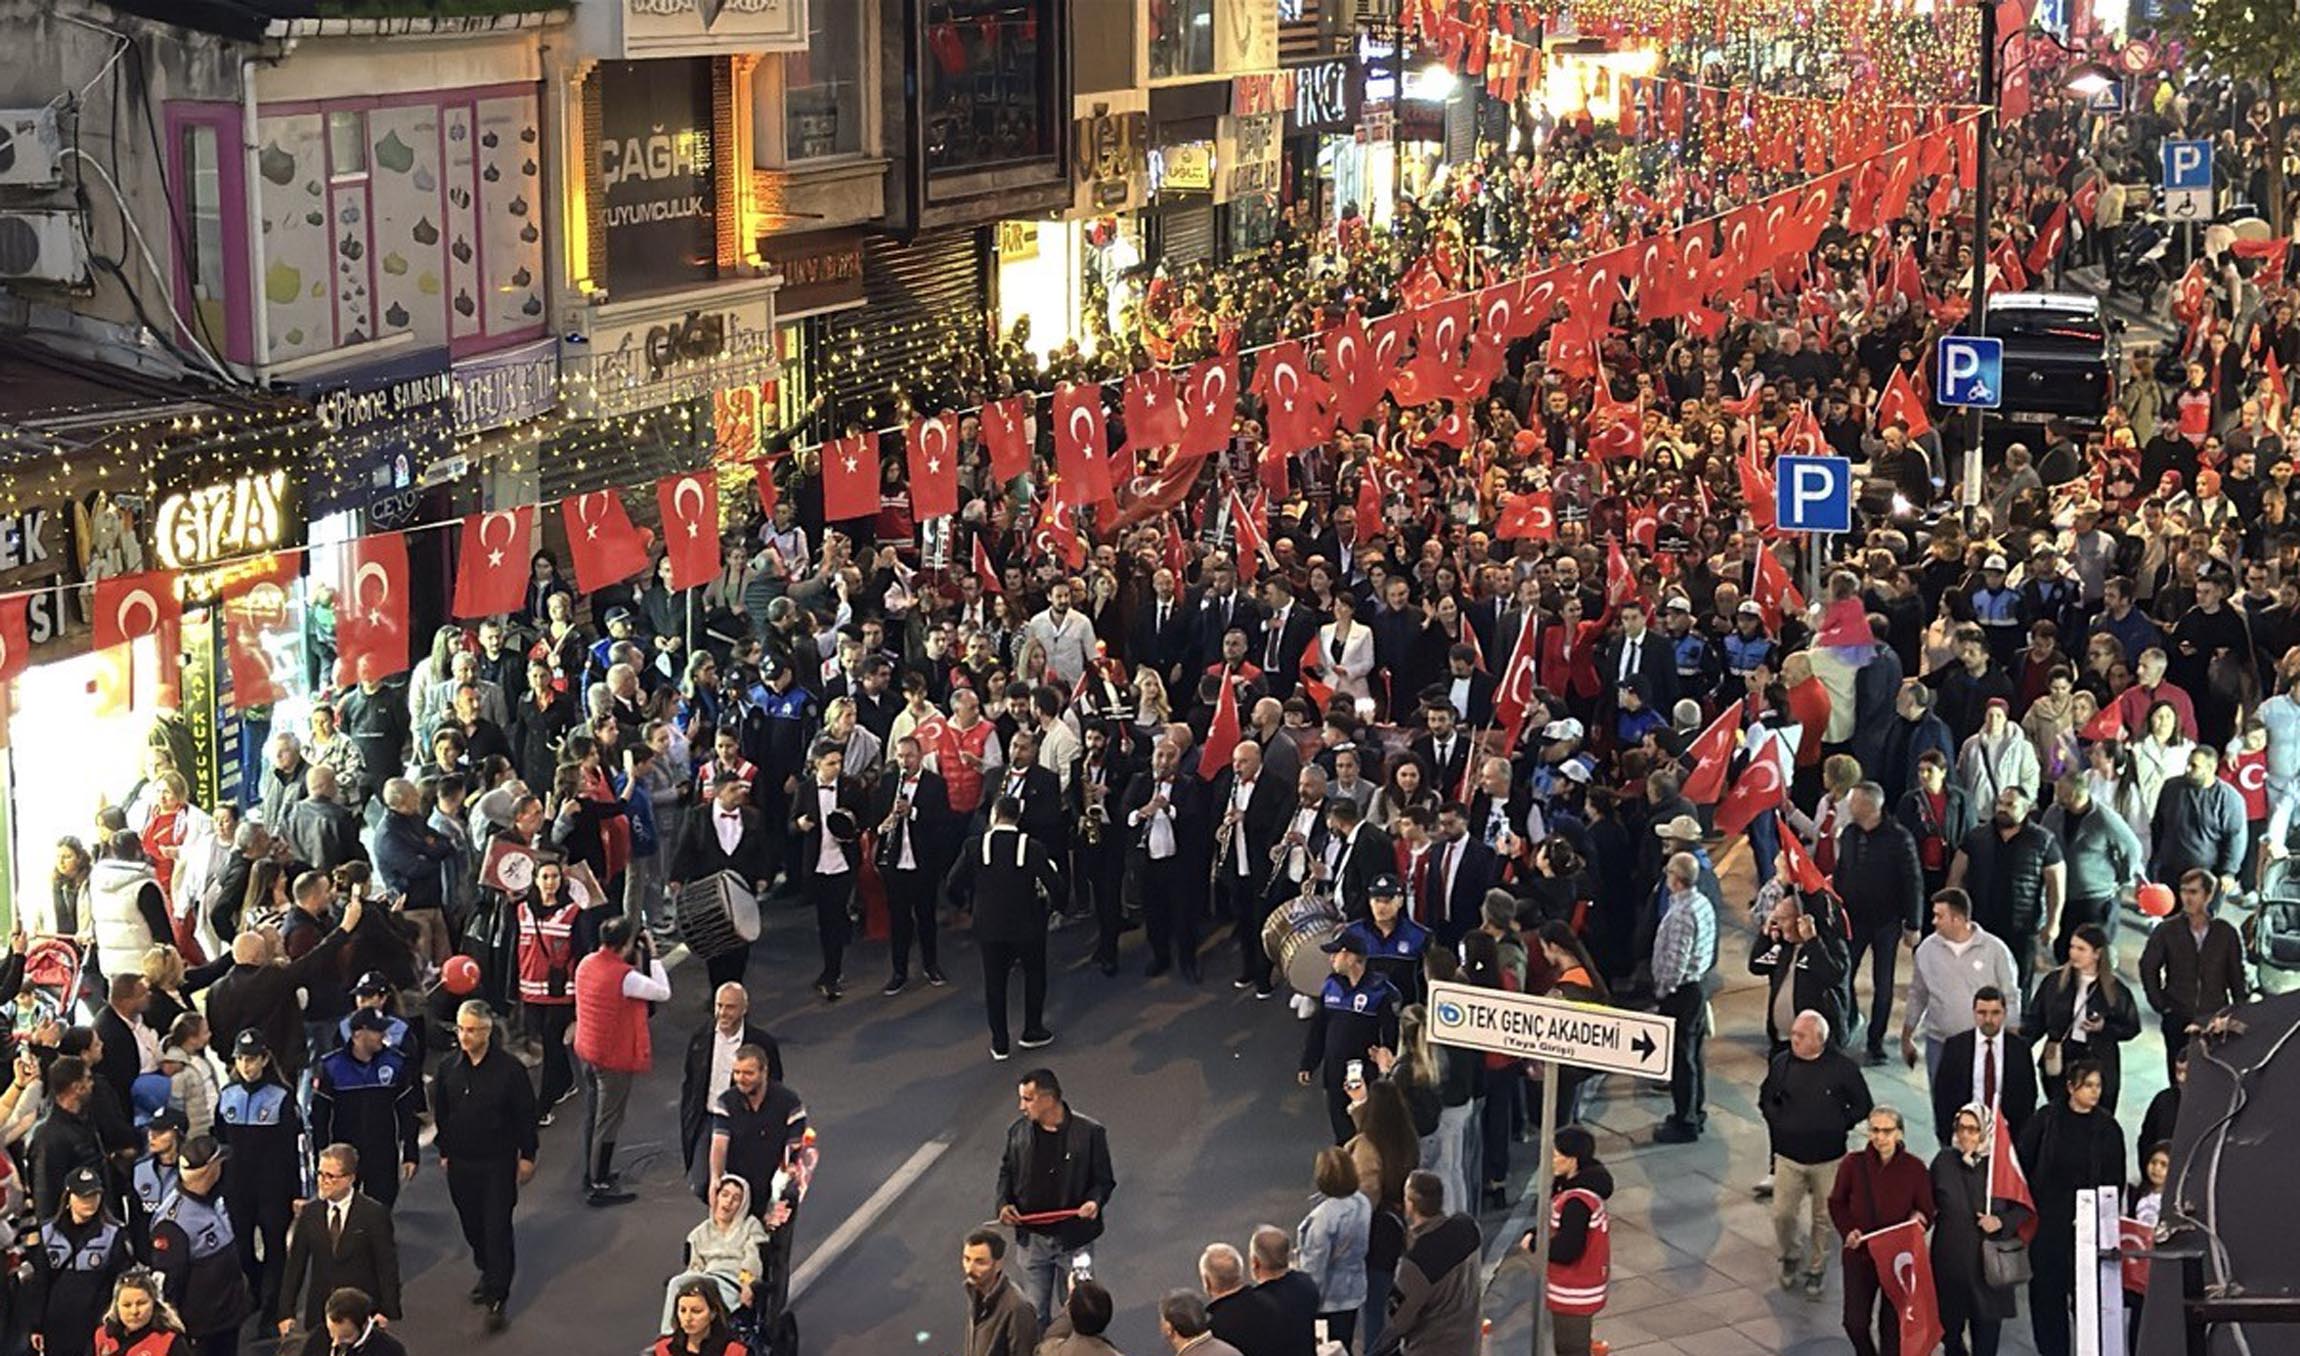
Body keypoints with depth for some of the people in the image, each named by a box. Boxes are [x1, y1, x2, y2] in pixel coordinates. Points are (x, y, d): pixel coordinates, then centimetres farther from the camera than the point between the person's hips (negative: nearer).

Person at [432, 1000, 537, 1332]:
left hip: (498, 1162, -4)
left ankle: (497, 1297, -2)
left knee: (497, 1228, -5)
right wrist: (443, 1151, 14)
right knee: (471, 1224, 15)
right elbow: (440, 1113, 11)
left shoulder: (508, 1068, -14)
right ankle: (488, 1272, 38)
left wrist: (527, 1156, -4)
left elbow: (526, 1115, -6)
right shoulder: (449, 1067, -2)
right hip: (461, 1162, 4)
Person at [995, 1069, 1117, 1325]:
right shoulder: (1018, 1131, -1)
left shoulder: (1090, 1132, -12)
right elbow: (1007, 1171, 13)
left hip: (1074, 1238, -3)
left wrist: (1095, 1201, -25)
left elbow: (1104, 1180, -4)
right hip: (1032, 1237, 3)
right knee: (1034, 1314, 10)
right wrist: (1004, 1203, -5)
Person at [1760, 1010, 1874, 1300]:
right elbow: (1766, 1099, 12)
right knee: (1782, 1214, 2)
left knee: (1823, 1217, 9)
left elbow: (1862, 1106, -1)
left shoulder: (1843, 1068, -12)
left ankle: (1816, 1270, 26)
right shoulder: (1782, 1063, -4)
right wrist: (1779, 1123, 1)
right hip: (1788, 1156, 2)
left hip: (1828, 1158, -2)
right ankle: (1791, 1256, 30)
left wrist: (1836, 1127, -6)